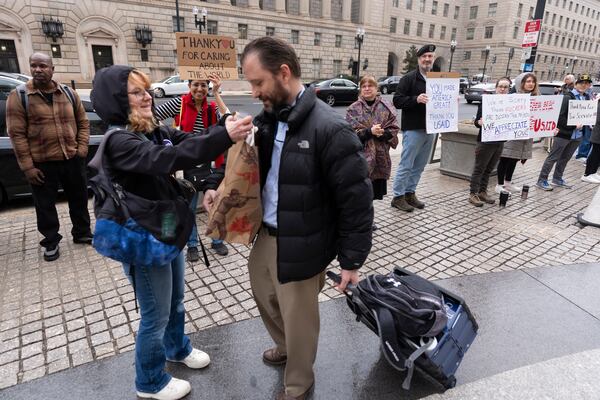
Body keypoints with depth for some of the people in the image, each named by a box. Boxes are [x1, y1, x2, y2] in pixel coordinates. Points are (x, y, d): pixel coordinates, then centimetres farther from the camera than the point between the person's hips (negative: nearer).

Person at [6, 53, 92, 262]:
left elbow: (83, 123, 10)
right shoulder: (19, 96, -6)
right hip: (41, 163, -3)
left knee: (79, 199, 15)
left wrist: (82, 149, -2)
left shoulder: (69, 93, 5)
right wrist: (27, 166, -12)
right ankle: (51, 243, 24)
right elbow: (16, 134, -8)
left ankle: (82, 233, 33)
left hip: (72, 159, 3)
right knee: (45, 206, 8)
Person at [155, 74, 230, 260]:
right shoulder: (179, 103, -8)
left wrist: (217, 94, -20)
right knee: (189, 206, 10)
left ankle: (217, 240, 30)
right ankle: (192, 245, 28)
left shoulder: (212, 108, 0)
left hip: (208, 164, 2)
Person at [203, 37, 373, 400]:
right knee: (265, 297, 28)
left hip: (300, 247, -7)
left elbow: (357, 200, -19)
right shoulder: (268, 118, 2)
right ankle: (285, 348, 59)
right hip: (265, 235, 8)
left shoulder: (330, 129, -22)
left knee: (298, 320, 14)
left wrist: (351, 261, -14)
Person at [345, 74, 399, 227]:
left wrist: (382, 133, -16)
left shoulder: (386, 107, 5)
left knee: (374, 190, 11)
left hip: (380, 155, 3)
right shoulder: (353, 109, -1)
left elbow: (394, 128, 3)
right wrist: (369, 132, -20)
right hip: (361, 155, -3)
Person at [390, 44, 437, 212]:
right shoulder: (409, 78, -4)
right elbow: (397, 100, -11)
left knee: (419, 165, 12)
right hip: (413, 129, -7)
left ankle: (410, 193, 23)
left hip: (430, 129, 7)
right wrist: (416, 99, -24)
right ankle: (398, 197, 6)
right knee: (406, 164, -3)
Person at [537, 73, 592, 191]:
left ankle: (557, 179, 27)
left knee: (565, 158, 15)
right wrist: (573, 125, -19)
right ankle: (542, 180, 3)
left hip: (578, 135, 7)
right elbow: (560, 116, -16)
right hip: (564, 133, -6)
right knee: (553, 157, -2)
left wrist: (585, 126, -1)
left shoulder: (587, 98, 10)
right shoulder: (568, 97, -10)